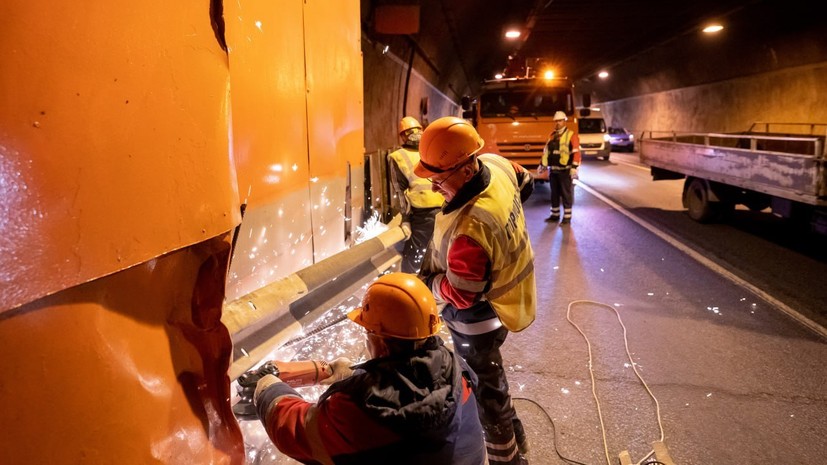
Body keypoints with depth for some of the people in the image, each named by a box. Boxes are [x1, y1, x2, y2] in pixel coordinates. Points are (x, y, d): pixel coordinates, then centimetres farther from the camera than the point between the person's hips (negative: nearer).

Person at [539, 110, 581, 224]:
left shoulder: (571, 135, -6)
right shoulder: (551, 136, 13)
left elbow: (576, 153, -12)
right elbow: (545, 151, 19)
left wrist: (574, 167, -20)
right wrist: (542, 164, 17)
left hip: (565, 171, -6)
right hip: (553, 170, 6)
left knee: (566, 194, 0)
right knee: (554, 193, 13)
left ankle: (567, 217, 7)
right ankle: (555, 215, 24)